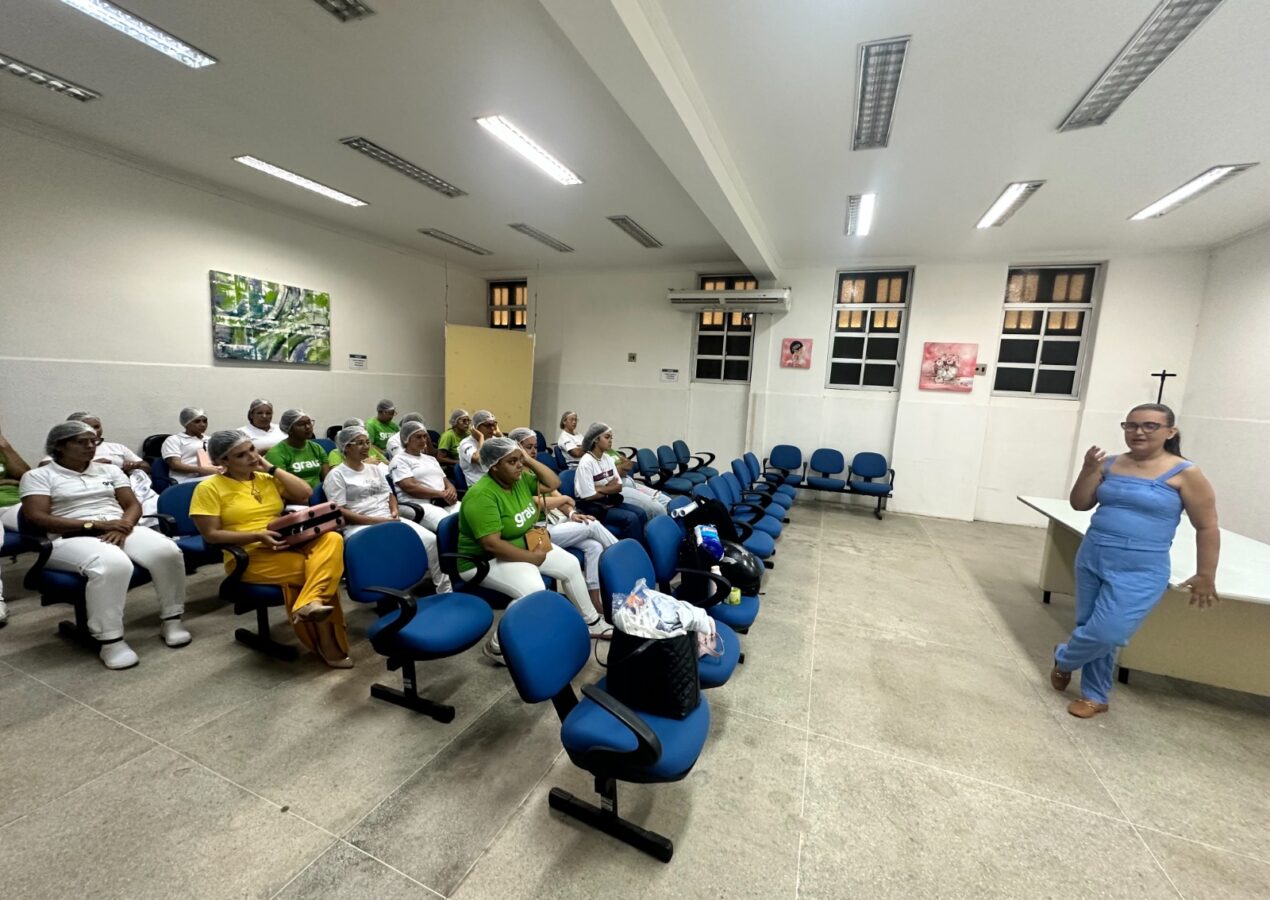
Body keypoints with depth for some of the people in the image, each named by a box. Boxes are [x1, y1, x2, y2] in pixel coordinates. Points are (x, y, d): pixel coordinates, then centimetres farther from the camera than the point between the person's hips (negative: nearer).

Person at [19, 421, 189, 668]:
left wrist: (123, 527, -11)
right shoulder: (38, 476, 7)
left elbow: (133, 505, 11)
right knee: (112, 564, -39)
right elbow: (37, 518, -6)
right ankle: (110, 641, -28)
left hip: (121, 532, 4)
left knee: (167, 551, -29)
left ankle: (171, 619, -14)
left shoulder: (110, 470, 18)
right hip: (72, 539, -4)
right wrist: (95, 524, -17)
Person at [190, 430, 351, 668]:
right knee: (309, 569, -27)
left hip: (288, 545, 5)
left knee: (331, 539, -28)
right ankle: (329, 648, -20)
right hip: (249, 556, -4)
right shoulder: (209, 488, -1)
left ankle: (310, 604, -44)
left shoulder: (267, 478, 15)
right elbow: (211, 535, -7)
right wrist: (256, 536, -20)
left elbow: (304, 494, 2)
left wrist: (271, 467, 4)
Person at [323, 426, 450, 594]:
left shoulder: (375, 469, 20)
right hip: (359, 526, -6)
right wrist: (377, 520, -16)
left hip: (390, 520, 6)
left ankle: (444, 589, -5)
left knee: (430, 539, -15)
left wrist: (394, 511, -2)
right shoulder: (336, 475, 1)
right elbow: (339, 512, -8)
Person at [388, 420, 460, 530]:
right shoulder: (399, 460, 5)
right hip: (419, 505, -6)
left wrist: (451, 491, -3)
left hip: (446, 502, 6)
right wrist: (442, 494, -15)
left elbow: (446, 482, 22)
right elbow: (411, 488, -10)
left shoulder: (431, 459, 27)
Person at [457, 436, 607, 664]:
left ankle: (592, 621, 23)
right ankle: (497, 644, -11)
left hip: (525, 546, 9)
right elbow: (492, 544, -31)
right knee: (533, 589, -33)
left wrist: (530, 460, -7)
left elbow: (553, 483, 5)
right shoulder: (482, 495, -27)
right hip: (486, 560, -9)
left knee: (571, 565, 5)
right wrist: (532, 558, -24)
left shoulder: (520, 479, -3)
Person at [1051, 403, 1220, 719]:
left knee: (1106, 635, -8)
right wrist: (1089, 471, -11)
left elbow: (1207, 527, -3)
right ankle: (1095, 697, 31)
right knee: (1092, 631, 12)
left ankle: (1063, 658, 24)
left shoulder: (1185, 474, -7)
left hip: (1139, 572, -4)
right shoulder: (1111, 464, 4)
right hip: (1092, 561, 4)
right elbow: (1080, 504, 4)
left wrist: (1205, 577, -2)